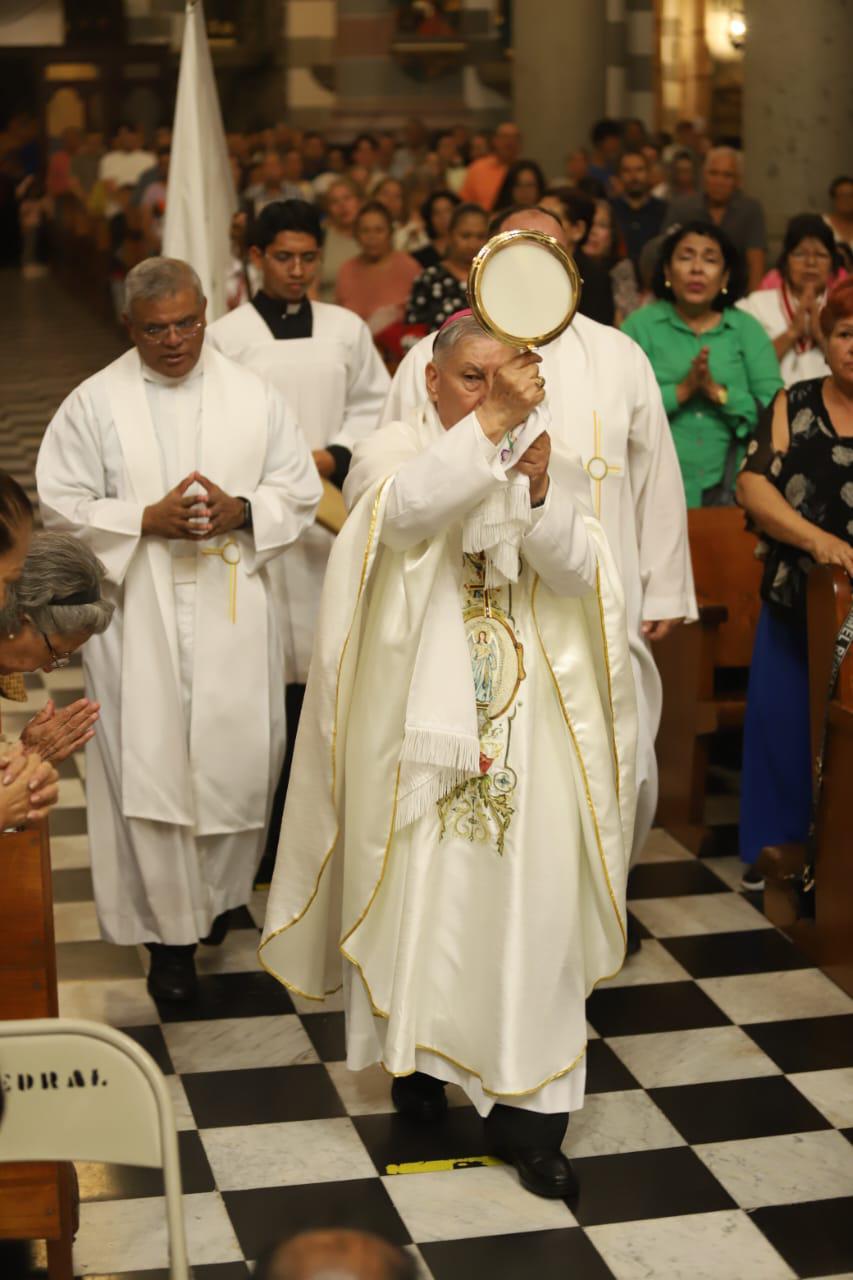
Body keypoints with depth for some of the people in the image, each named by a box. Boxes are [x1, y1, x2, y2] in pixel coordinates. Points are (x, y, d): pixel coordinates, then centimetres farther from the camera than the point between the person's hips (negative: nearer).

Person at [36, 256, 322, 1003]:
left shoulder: (253, 396, 5)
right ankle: (171, 929, 9)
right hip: (139, 620, -2)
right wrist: (147, 519, -15)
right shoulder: (94, 404, 0)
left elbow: (300, 488, 6)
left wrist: (240, 511, -13)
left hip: (235, 616, 2)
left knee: (238, 760, 6)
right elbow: (62, 506, -2)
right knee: (152, 769, -2)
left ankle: (220, 893, 31)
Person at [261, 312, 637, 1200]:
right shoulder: (391, 451, -1)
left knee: (527, 899, 0)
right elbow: (405, 510, -25)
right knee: (419, 886, 4)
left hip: (525, 719, 2)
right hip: (419, 715, -2)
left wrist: (538, 493, -22)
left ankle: (525, 1103, 6)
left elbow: (578, 575, -6)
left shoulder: (551, 461, 7)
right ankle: (417, 1051, 26)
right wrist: (487, 425, -32)